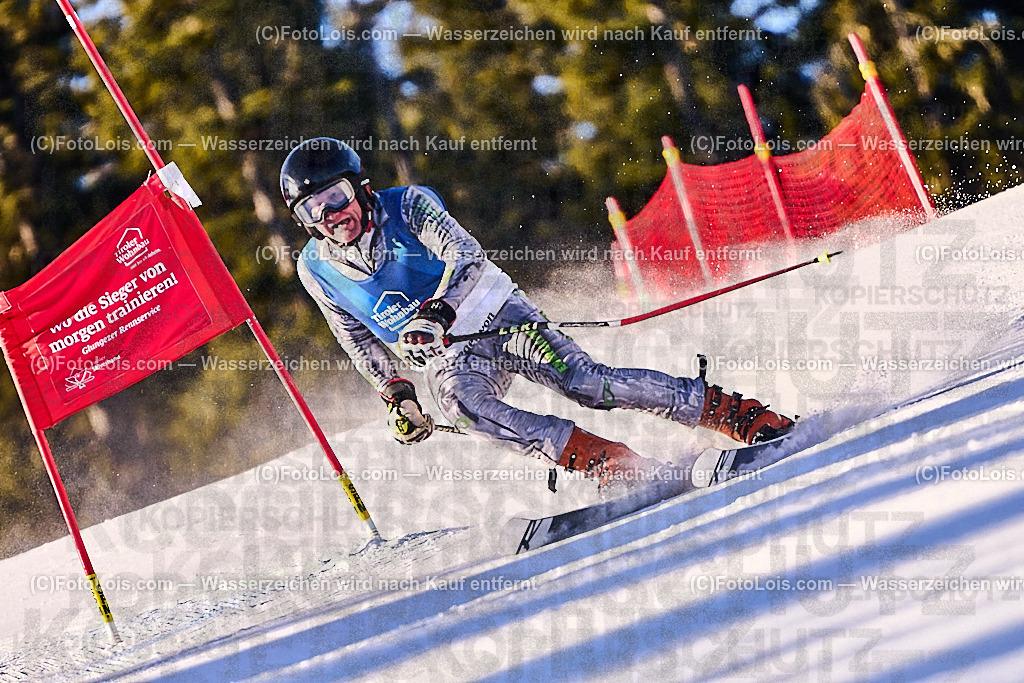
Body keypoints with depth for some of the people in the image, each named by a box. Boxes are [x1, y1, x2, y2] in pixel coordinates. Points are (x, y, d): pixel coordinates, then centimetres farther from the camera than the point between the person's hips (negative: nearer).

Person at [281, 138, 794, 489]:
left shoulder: (408, 206, -12)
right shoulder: (315, 270, 0)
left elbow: (467, 257, -23)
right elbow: (359, 339, 15)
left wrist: (435, 310, -39)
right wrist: (395, 393, 6)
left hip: (500, 316, -3)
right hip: (445, 360, 3)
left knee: (585, 383, -22)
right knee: (462, 405, -32)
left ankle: (741, 415, -16)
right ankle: (610, 465, -37)